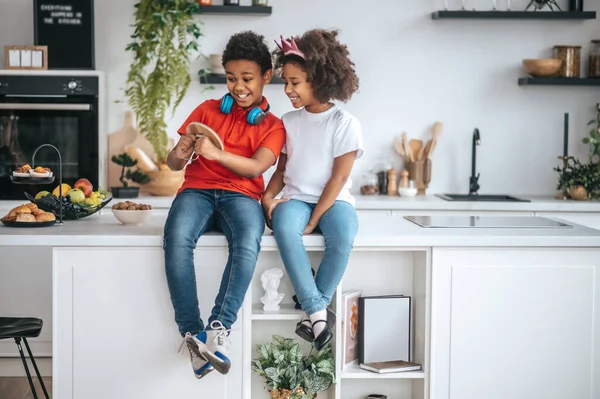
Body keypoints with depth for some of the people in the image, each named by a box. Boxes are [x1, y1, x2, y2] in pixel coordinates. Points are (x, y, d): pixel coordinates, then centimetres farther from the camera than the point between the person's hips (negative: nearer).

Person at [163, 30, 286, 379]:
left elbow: (255, 168, -7)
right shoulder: (207, 110, 18)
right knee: (177, 239, -34)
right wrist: (180, 154, -13)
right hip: (197, 189, 1)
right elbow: (174, 163, 14)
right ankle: (192, 333, -30)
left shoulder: (272, 126, 13)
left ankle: (220, 328, -38)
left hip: (240, 195, -1)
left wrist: (215, 153, -26)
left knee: (248, 243, -37)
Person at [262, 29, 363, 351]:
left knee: (343, 237, -37)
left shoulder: (345, 123, -5)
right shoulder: (288, 121, 9)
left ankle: (317, 305, -18)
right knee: (284, 228, -34)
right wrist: (268, 197, -7)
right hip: (296, 199, 3)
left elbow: (338, 178, -10)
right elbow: (281, 169, 14)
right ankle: (318, 311, -30)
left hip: (332, 201, -3)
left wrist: (313, 221, -17)